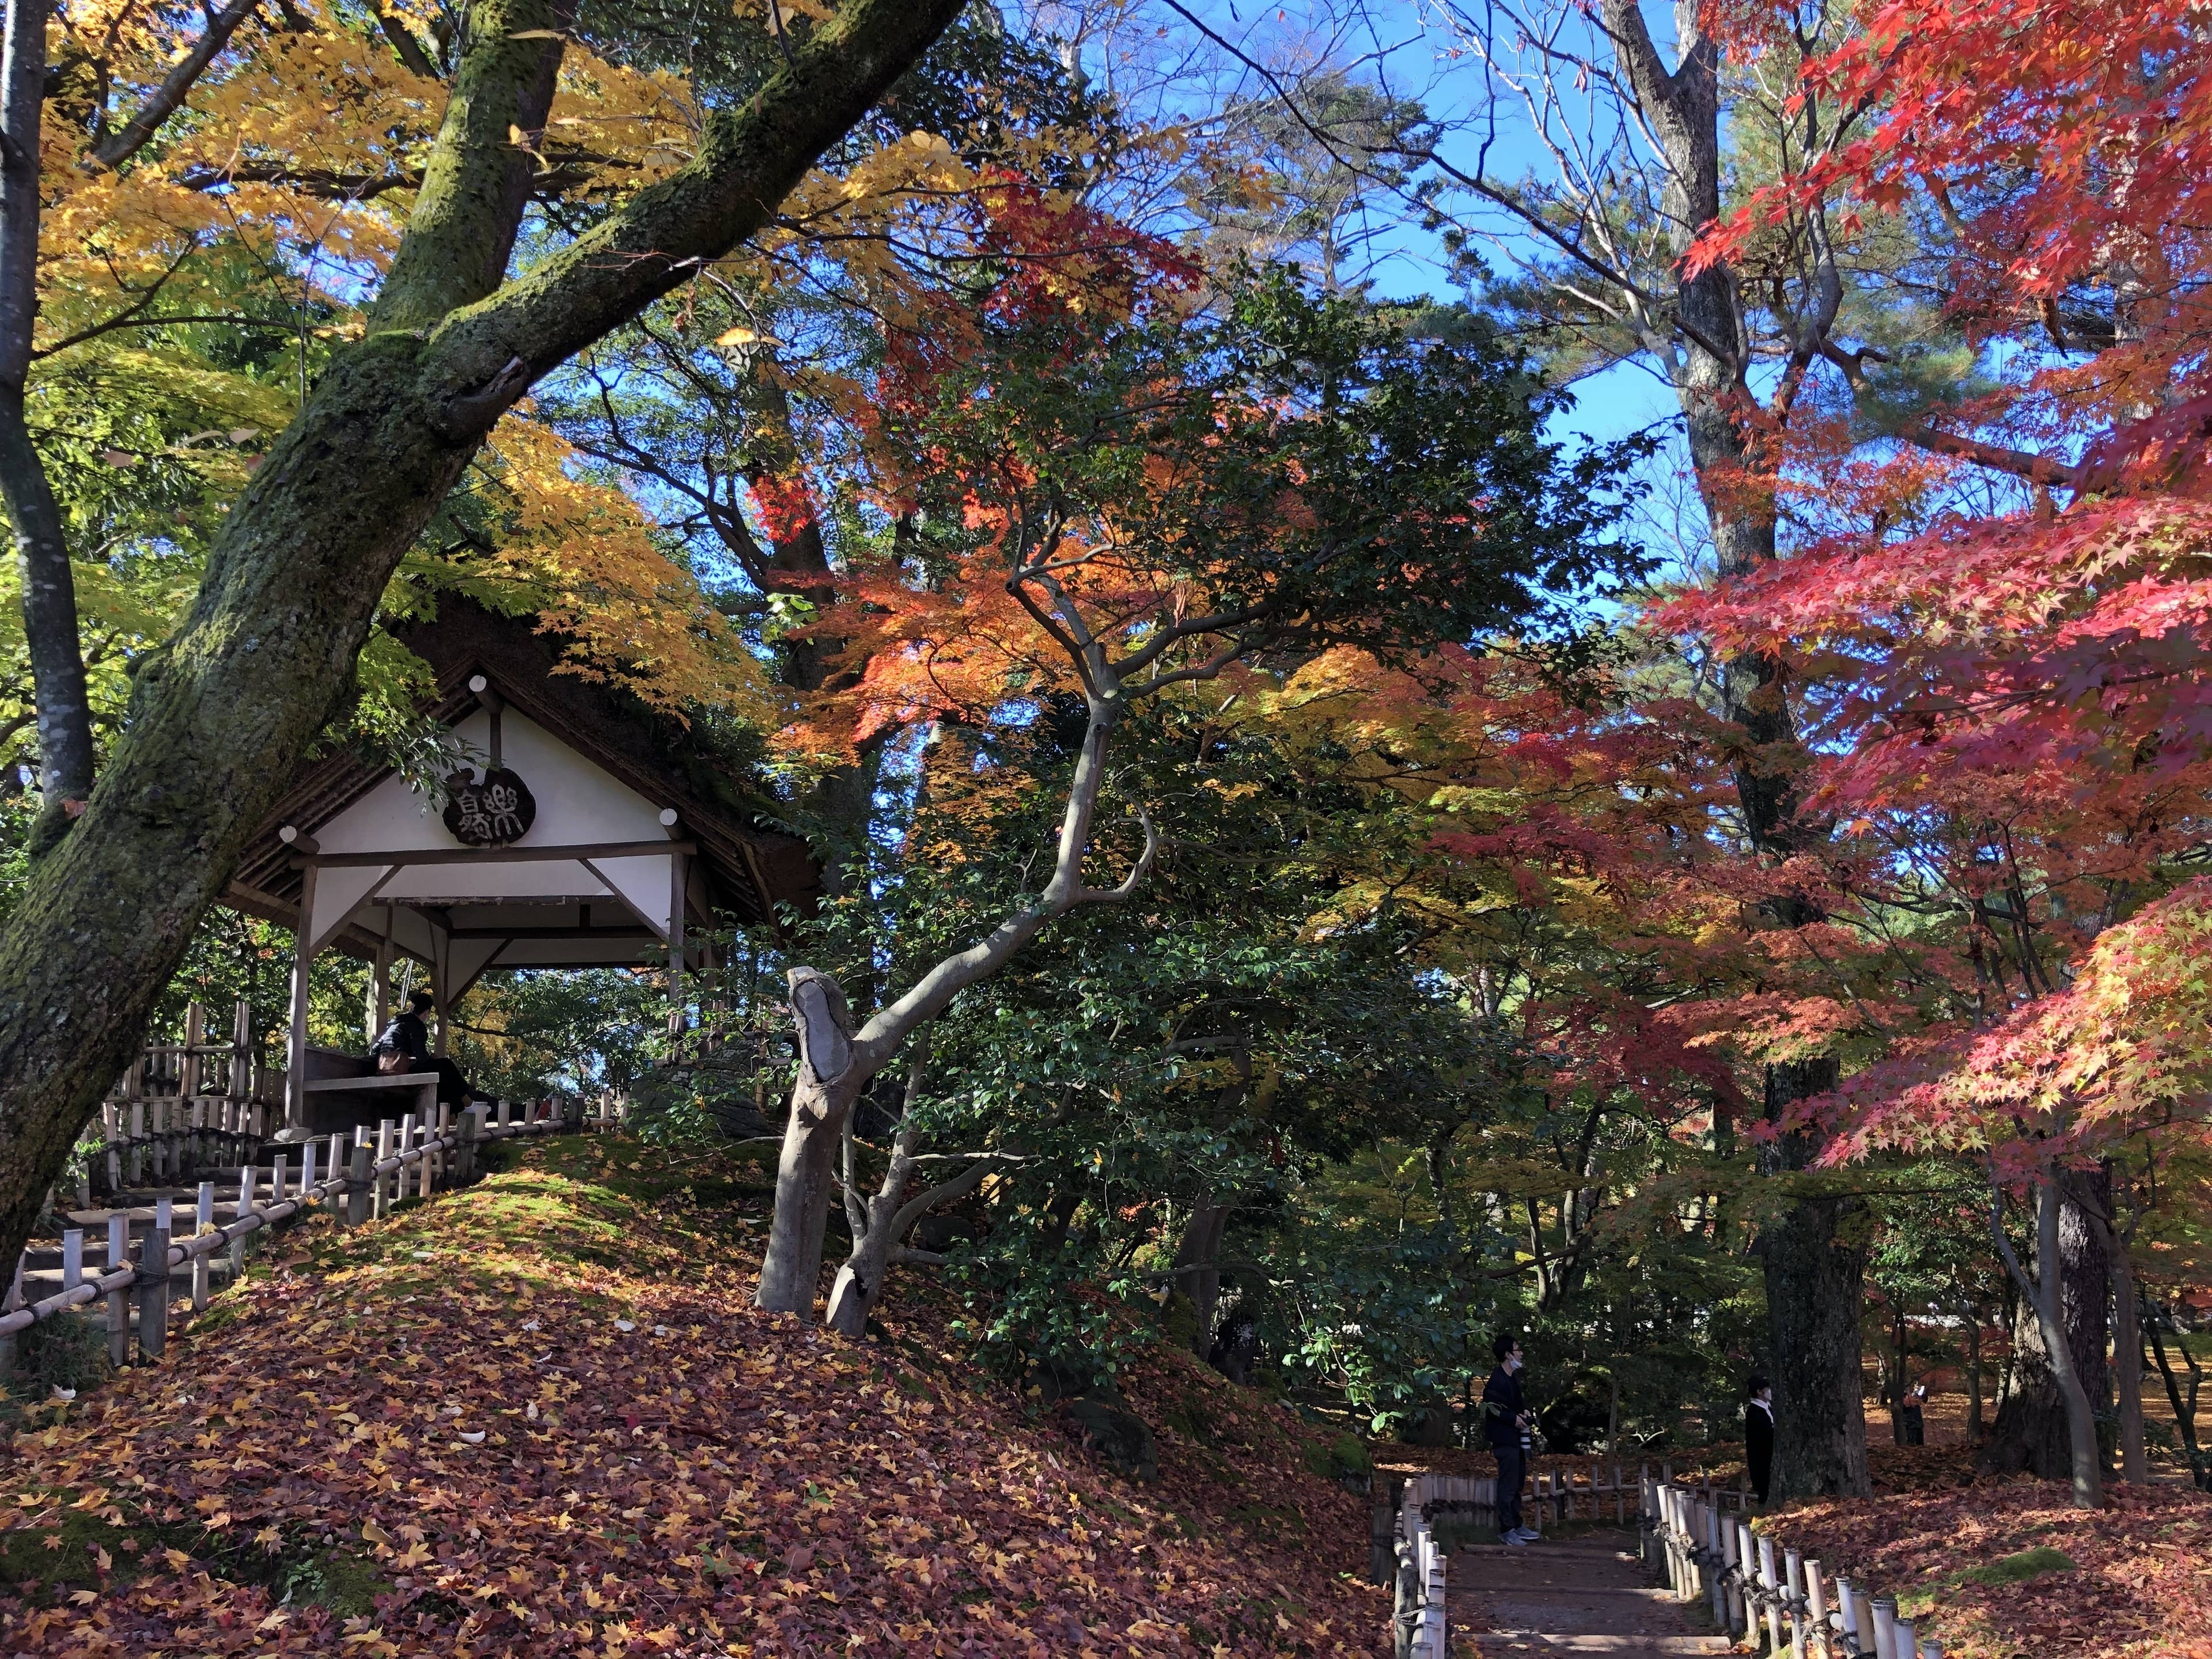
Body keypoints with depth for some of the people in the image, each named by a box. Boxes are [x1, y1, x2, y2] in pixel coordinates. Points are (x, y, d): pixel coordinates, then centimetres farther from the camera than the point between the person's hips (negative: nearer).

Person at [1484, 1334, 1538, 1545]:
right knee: (1508, 1486, -6)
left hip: (1517, 1438, 10)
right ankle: (1506, 1530, 1)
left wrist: (1524, 1412, 7)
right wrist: (1514, 1419, -17)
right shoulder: (1497, 1380, -18)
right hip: (1504, 1439, -10)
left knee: (1518, 1483, 17)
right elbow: (1489, 1409, -22)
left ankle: (1517, 1526, 27)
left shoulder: (1514, 1376, 13)